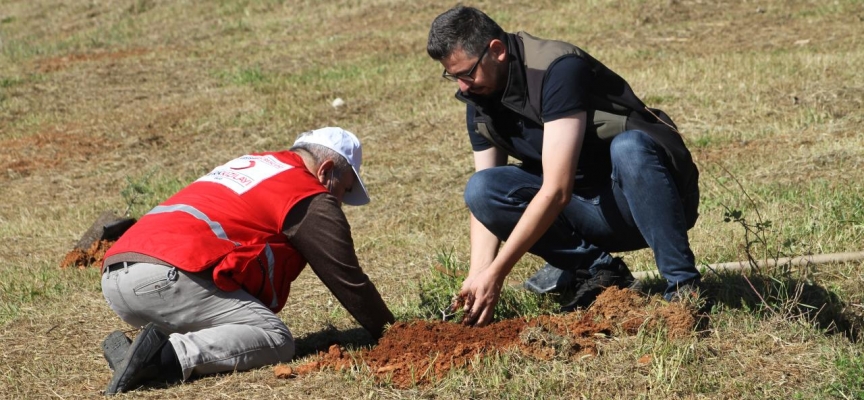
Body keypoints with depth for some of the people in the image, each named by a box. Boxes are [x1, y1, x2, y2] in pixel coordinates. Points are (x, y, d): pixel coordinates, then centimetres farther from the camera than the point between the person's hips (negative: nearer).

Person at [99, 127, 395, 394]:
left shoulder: (246, 164, 32)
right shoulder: (309, 198, 5)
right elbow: (347, 278, 7)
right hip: (168, 276, -9)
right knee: (276, 340, -9)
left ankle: (128, 353, 0)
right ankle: (169, 356, -26)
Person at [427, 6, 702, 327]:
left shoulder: (558, 70, -24)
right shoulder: (479, 105, 0)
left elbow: (556, 189, -29)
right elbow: (485, 199, -1)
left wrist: (496, 274, -29)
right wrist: (478, 276, -19)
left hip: (651, 196, -6)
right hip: (596, 216, 6)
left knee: (627, 147, -39)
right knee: (481, 188, -14)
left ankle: (683, 284, -27)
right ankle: (595, 270, -6)